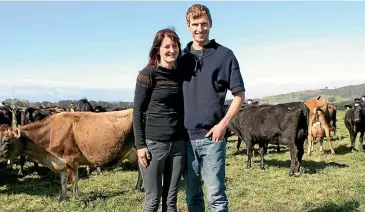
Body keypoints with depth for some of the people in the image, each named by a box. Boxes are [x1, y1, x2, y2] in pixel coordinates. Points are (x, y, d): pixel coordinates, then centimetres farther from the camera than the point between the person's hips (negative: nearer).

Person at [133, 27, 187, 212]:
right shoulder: (148, 74, -5)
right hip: (153, 143, -4)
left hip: (178, 144, 5)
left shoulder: (180, 75, 9)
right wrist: (140, 145, -11)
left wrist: (187, 141, 12)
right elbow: (137, 110, -6)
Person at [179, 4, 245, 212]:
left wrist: (223, 124, -11)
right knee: (192, 195, 12)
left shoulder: (224, 55, -1)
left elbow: (239, 94, -1)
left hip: (212, 136, -3)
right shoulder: (181, 57, 9)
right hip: (186, 136, 4)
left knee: (216, 194, 1)